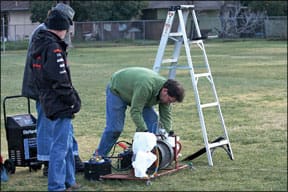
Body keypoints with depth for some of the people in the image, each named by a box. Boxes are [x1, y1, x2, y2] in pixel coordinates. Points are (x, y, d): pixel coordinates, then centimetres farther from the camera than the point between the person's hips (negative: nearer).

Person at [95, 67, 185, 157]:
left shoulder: (165, 93, -19)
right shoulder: (145, 86, -43)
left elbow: (166, 117, -12)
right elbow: (135, 112, -40)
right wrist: (145, 132, -42)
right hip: (117, 90, -7)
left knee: (152, 119, -10)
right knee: (115, 128, -12)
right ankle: (99, 155, 4)